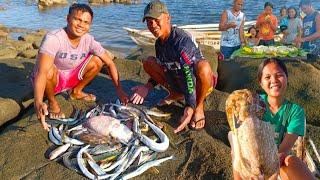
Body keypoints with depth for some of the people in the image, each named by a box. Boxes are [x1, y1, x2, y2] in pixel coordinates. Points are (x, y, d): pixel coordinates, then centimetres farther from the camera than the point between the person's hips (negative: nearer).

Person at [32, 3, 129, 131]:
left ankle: (76, 92, 11)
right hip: (49, 81, -5)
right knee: (49, 70, -38)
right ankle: (52, 102, -6)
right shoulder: (53, 38, -31)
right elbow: (42, 72, -43)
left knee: (98, 61, -10)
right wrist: (38, 103, -57)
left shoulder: (89, 40, -14)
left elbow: (110, 63, -8)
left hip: (70, 78, 5)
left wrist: (119, 90, -17)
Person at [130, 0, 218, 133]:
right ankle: (176, 95, 12)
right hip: (178, 81, 7)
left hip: (198, 82, -7)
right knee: (148, 63, -3)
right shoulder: (159, 43, -3)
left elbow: (189, 75, -37)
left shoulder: (182, 40, -28)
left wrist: (190, 107, -45)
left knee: (203, 66, -41)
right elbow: (160, 68, 11)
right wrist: (148, 86, -6)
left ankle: (199, 106, -13)